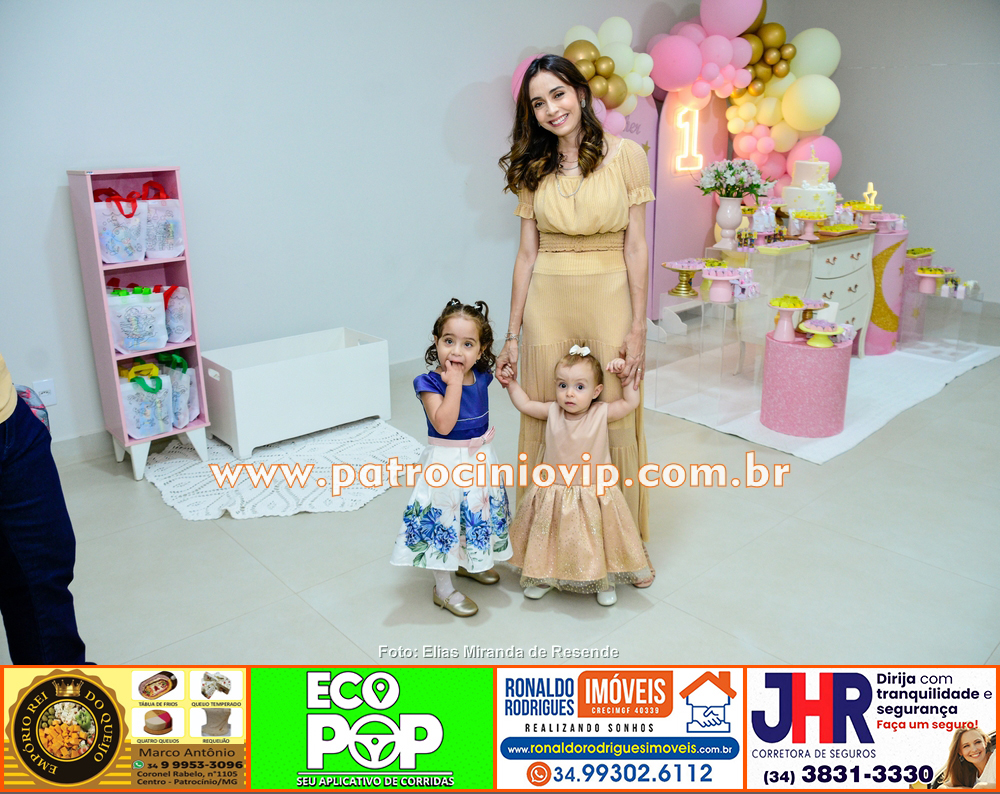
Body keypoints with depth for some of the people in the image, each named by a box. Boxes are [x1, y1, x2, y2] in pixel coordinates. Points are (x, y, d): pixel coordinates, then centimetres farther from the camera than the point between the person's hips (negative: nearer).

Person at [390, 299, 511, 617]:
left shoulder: (481, 376, -3)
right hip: (446, 463, -6)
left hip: (480, 458, 6)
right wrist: (455, 382, -30)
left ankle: (469, 563, 49)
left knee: (477, 512, 22)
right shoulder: (429, 383, -20)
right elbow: (443, 424, -32)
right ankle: (443, 589, 21)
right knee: (444, 519, 4)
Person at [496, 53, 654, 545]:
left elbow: (635, 248, -3)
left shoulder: (626, 156, 0)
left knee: (613, 420, 4)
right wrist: (512, 334, 4)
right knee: (547, 419, 7)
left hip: (609, 300, -2)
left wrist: (637, 328, -7)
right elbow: (527, 252, 6)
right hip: (548, 304, 2)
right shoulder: (534, 168, 9)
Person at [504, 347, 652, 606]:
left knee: (595, 543, 7)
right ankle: (545, 577, 34)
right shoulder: (552, 412, -4)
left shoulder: (601, 414, -10)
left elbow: (631, 402, -4)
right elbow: (524, 404, 8)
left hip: (593, 496, -2)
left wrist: (625, 375, -12)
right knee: (552, 541, 12)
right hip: (554, 497, 2)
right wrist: (510, 382, 5)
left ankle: (604, 581, 29)